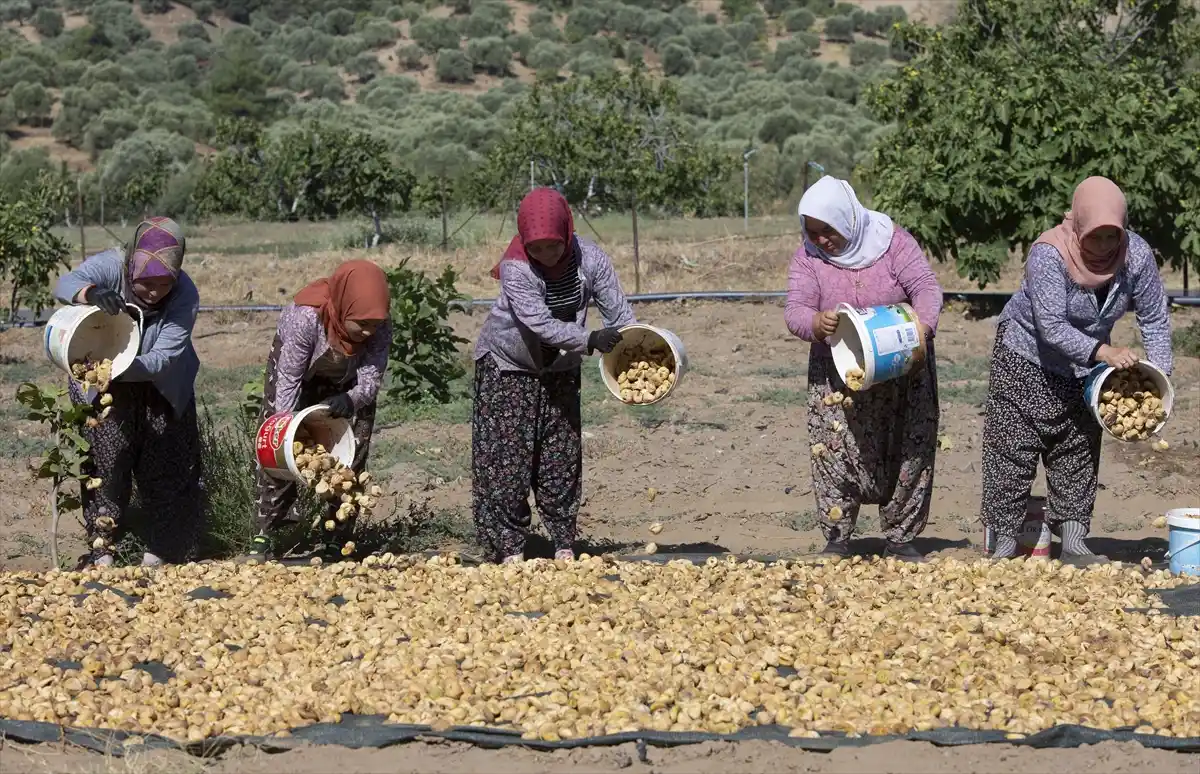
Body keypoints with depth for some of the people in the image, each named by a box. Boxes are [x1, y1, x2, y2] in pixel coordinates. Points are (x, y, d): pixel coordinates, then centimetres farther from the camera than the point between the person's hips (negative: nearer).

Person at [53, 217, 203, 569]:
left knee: (167, 467, 1)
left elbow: (164, 357, -30)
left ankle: (160, 552, 16)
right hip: (102, 383, -1)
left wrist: (119, 368, -47)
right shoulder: (111, 266, -25)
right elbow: (65, 284, -43)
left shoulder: (185, 295, -25)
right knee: (105, 460, -11)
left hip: (161, 386, 1)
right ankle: (99, 547, -5)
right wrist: (93, 293, -67)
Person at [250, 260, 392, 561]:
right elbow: (288, 379, -33)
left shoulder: (380, 328, -33)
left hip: (346, 384, 2)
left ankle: (337, 543, 6)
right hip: (294, 364, -2)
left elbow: (370, 380, -28)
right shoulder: (307, 317, -42)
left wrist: (350, 400, -50)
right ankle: (265, 534, 1)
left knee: (351, 456, -3)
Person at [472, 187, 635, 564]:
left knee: (562, 456, 6)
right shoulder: (514, 268, -27)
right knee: (506, 459, -7)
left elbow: (619, 313, -15)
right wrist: (590, 340, -44)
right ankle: (509, 547, -3)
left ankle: (564, 542, 14)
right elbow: (541, 324, -35)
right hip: (506, 366, -4)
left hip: (560, 369, 4)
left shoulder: (590, 260, -16)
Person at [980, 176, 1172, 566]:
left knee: (1079, 456, 7)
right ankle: (1004, 545, 1)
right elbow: (1052, 328, -34)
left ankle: (1073, 543, 13)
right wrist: (1103, 352, -44)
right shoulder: (1048, 255, -30)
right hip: (1027, 359, -4)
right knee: (1012, 453, -5)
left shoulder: (1136, 255, -17)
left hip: (1086, 367, 5)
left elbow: (1154, 318, -8)